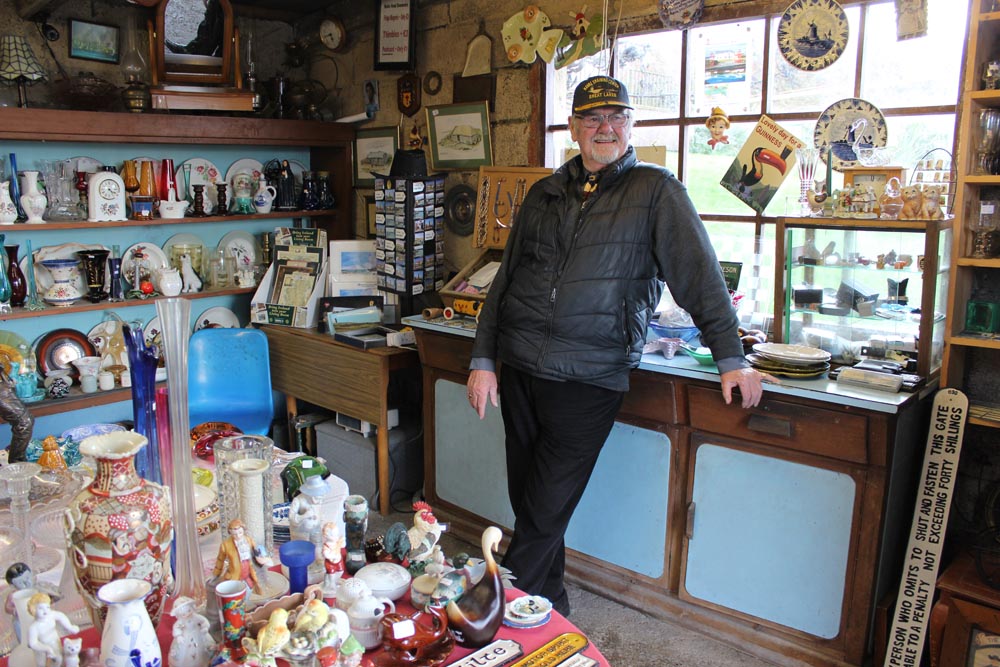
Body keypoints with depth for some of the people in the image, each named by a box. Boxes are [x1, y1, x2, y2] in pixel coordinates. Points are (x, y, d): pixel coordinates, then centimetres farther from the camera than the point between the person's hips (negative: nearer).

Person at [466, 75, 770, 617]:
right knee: (526, 499, 13)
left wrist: (731, 358, -8)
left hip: (589, 379, -4)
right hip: (519, 368, 5)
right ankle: (549, 604, 34)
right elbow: (505, 278, 14)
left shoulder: (656, 191, 1)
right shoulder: (544, 193, 13)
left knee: (545, 512, 1)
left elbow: (699, 272, -3)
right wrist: (482, 360, 9)